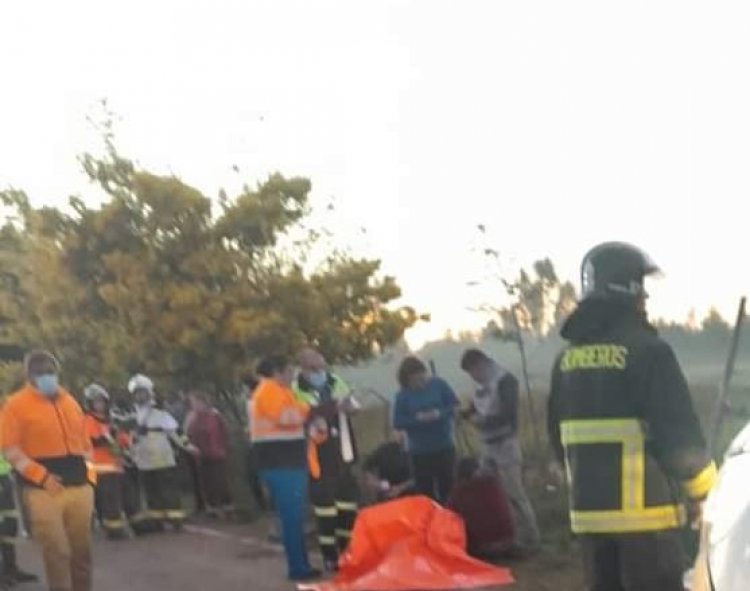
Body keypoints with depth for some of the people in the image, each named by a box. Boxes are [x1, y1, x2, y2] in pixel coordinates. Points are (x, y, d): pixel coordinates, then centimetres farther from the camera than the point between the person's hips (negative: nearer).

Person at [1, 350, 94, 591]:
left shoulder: (70, 402, 14)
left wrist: (89, 475, 11)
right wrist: (42, 477, -15)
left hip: (79, 488, 5)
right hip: (44, 491, -5)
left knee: (82, 550, 9)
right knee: (57, 552, -8)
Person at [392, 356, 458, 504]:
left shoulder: (438, 385, -2)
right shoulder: (403, 395, -3)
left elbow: (455, 405, -1)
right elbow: (397, 422, -5)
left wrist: (440, 414, -20)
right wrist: (417, 418, -20)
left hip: (445, 447, 1)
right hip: (420, 451, -1)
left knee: (448, 486, 8)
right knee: (425, 491, 2)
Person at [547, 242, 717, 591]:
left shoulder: (567, 359, 10)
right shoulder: (647, 350, -12)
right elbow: (679, 432, -14)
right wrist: (703, 491, 1)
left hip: (588, 510, 7)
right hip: (644, 510, -7)